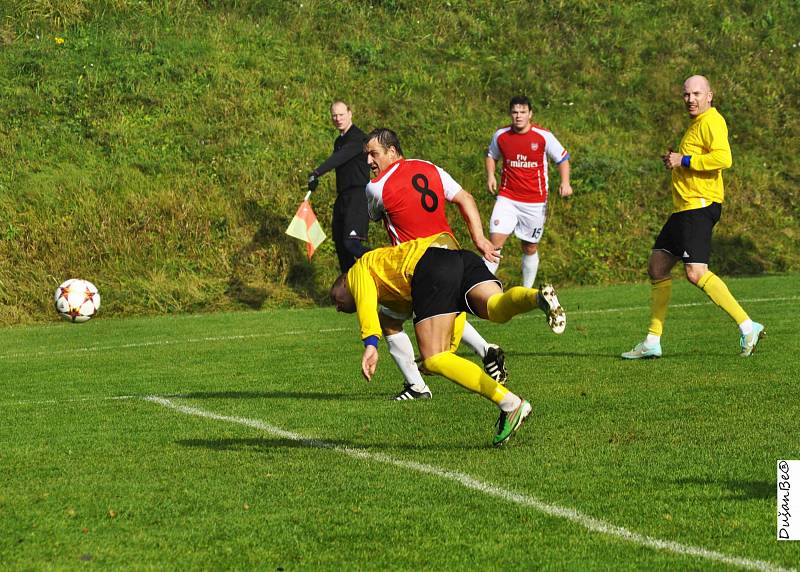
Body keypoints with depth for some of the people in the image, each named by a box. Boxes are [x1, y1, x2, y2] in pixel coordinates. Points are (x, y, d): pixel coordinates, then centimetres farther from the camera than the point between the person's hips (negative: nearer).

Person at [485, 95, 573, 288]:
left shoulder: (544, 136, -7)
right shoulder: (501, 135, 0)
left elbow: (562, 159, 2)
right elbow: (491, 156, 19)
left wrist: (565, 182, -14)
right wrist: (490, 176, 0)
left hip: (535, 203, -1)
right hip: (507, 198, 1)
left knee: (530, 249, 8)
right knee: (495, 241, -15)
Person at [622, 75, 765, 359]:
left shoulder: (711, 122, -10)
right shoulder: (696, 124, 21)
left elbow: (723, 158, -25)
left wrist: (684, 160, -16)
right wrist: (674, 161, 14)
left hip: (700, 206, -11)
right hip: (684, 208, 11)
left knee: (696, 273, -20)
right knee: (657, 268, 11)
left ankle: (748, 327, -17)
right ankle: (652, 342, 16)